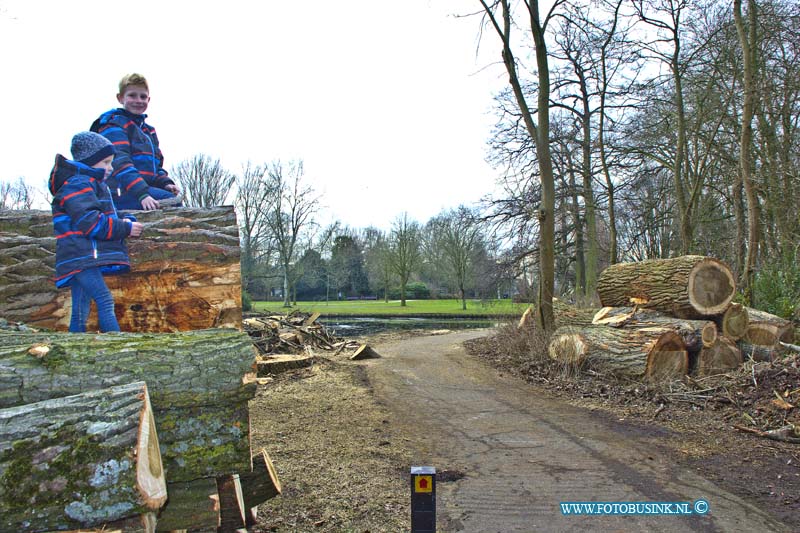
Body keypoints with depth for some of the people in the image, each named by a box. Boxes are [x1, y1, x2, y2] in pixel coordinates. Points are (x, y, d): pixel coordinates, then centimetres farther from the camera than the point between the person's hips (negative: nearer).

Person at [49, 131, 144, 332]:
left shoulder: (95, 185, 25)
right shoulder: (78, 184, -7)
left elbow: (107, 219, 29)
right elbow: (90, 223, -18)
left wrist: (126, 220, 9)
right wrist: (125, 228, -12)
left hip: (90, 258, 10)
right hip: (81, 257, -10)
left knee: (80, 312, 8)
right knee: (105, 301, -19)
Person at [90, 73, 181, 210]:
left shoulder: (149, 131, 26)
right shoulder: (113, 125, 0)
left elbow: (156, 166, 25)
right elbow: (119, 163, -15)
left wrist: (166, 183, 0)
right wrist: (142, 194, -29)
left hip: (146, 189, 8)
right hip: (120, 193, -8)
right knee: (170, 200, -30)